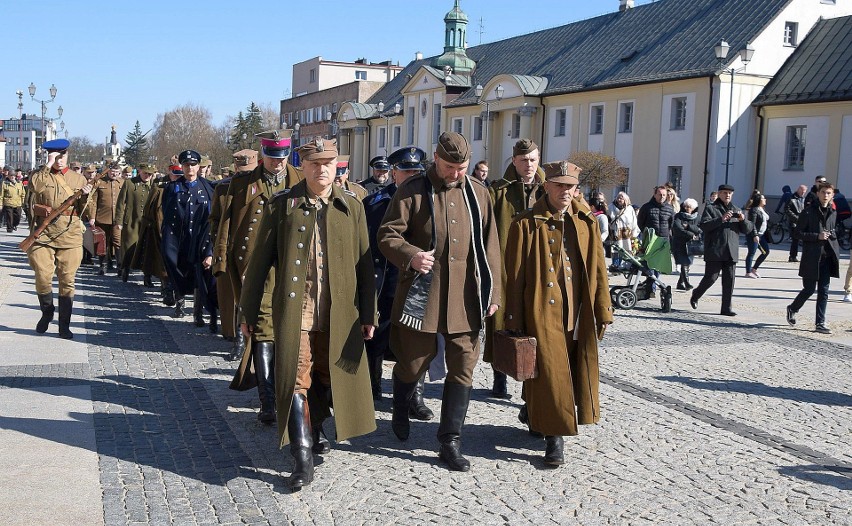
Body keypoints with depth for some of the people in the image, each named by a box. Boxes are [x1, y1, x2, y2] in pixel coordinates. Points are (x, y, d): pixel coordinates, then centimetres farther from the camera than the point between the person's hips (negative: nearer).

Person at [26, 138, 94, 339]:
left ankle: (64, 325, 10)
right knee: (42, 278, -5)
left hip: (70, 234, 1)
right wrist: (48, 166, -15)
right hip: (43, 233, -1)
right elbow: (35, 187, -18)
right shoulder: (40, 176, 7)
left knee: (67, 281, 1)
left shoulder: (78, 179, 12)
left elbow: (82, 210, 12)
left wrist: (85, 195, -7)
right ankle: (47, 312, 23)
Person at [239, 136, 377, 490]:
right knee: (295, 381, -4)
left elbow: (364, 265, 7)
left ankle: (312, 429, 38)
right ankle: (303, 461, 3)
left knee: (330, 380, 13)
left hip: (339, 314, 2)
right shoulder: (282, 205, 1)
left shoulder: (351, 207, 5)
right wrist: (249, 311, 4)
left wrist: (368, 314, 5)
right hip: (293, 311, -2)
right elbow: (260, 260, 4)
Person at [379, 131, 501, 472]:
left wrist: (493, 291, 6)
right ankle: (400, 412, 41)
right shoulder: (412, 191, -1)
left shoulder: (478, 193, 8)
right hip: (422, 294, -3)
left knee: (463, 366, 3)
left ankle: (450, 442, 14)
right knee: (414, 359, 9)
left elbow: (489, 245, 10)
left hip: (465, 297, 3)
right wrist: (411, 255, -24)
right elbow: (387, 235, -4)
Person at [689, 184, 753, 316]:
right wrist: (721, 219, -21)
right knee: (711, 278, -5)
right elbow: (703, 225, -12)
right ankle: (696, 295, 20)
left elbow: (747, 229, 15)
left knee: (729, 280, 1)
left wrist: (743, 220, -6)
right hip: (714, 251, -5)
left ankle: (726, 308, 6)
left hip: (731, 252, 5)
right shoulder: (711, 208, 3)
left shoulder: (736, 211, 19)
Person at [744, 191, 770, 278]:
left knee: (766, 251, 10)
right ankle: (748, 272, 6)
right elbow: (752, 224, -20)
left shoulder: (763, 209, 14)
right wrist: (755, 235, -24)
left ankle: (754, 269, 20)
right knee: (751, 253, -3)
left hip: (761, 235, 10)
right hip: (753, 235, -10)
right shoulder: (754, 210, -15)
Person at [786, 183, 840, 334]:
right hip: (811, 257, -5)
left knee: (824, 291, 4)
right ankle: (792, 309, 27)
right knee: (809, 289, 1)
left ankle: (820, 323, 8)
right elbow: (798, 232, -6)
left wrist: (835, 252, 12)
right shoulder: (808, 211, -5)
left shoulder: (833, 213, 12)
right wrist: (817, 236, -18)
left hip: (827, 257, 5)